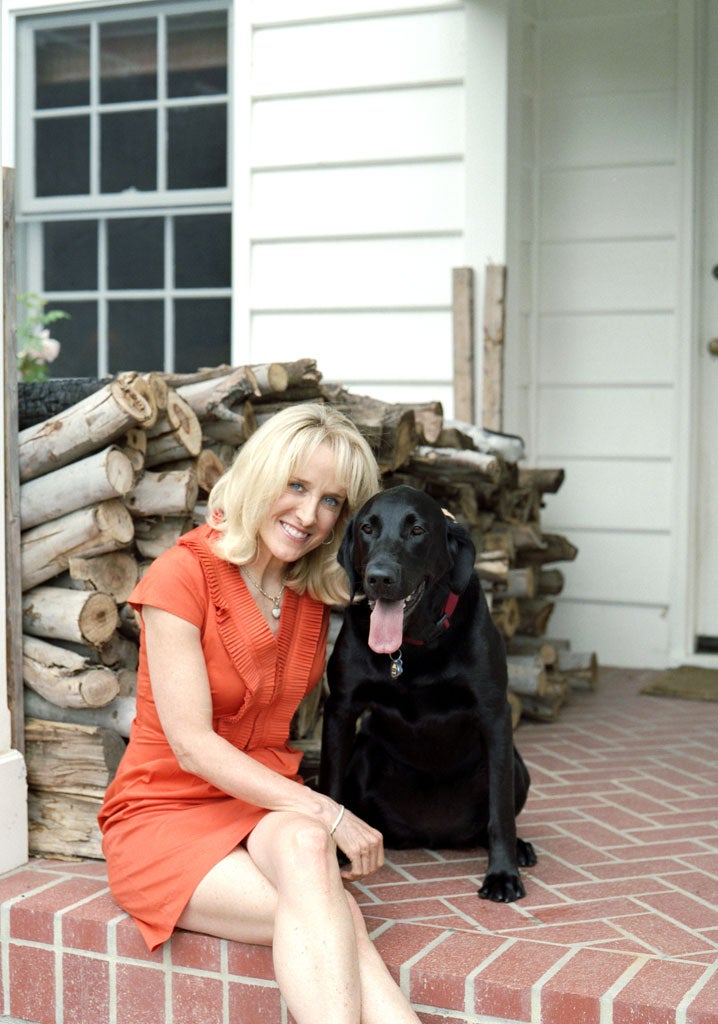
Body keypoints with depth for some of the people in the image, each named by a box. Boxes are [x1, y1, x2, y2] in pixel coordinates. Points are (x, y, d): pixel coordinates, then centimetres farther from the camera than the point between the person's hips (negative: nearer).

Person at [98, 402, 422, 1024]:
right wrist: (328, 814, -22)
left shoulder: (316, 588, 7)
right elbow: (192, 744, -17)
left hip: (270, 812, 4)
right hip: (165, 815, -4)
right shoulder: (184, 574, -10)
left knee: (304, 844, -36)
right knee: (334, 919, -33)